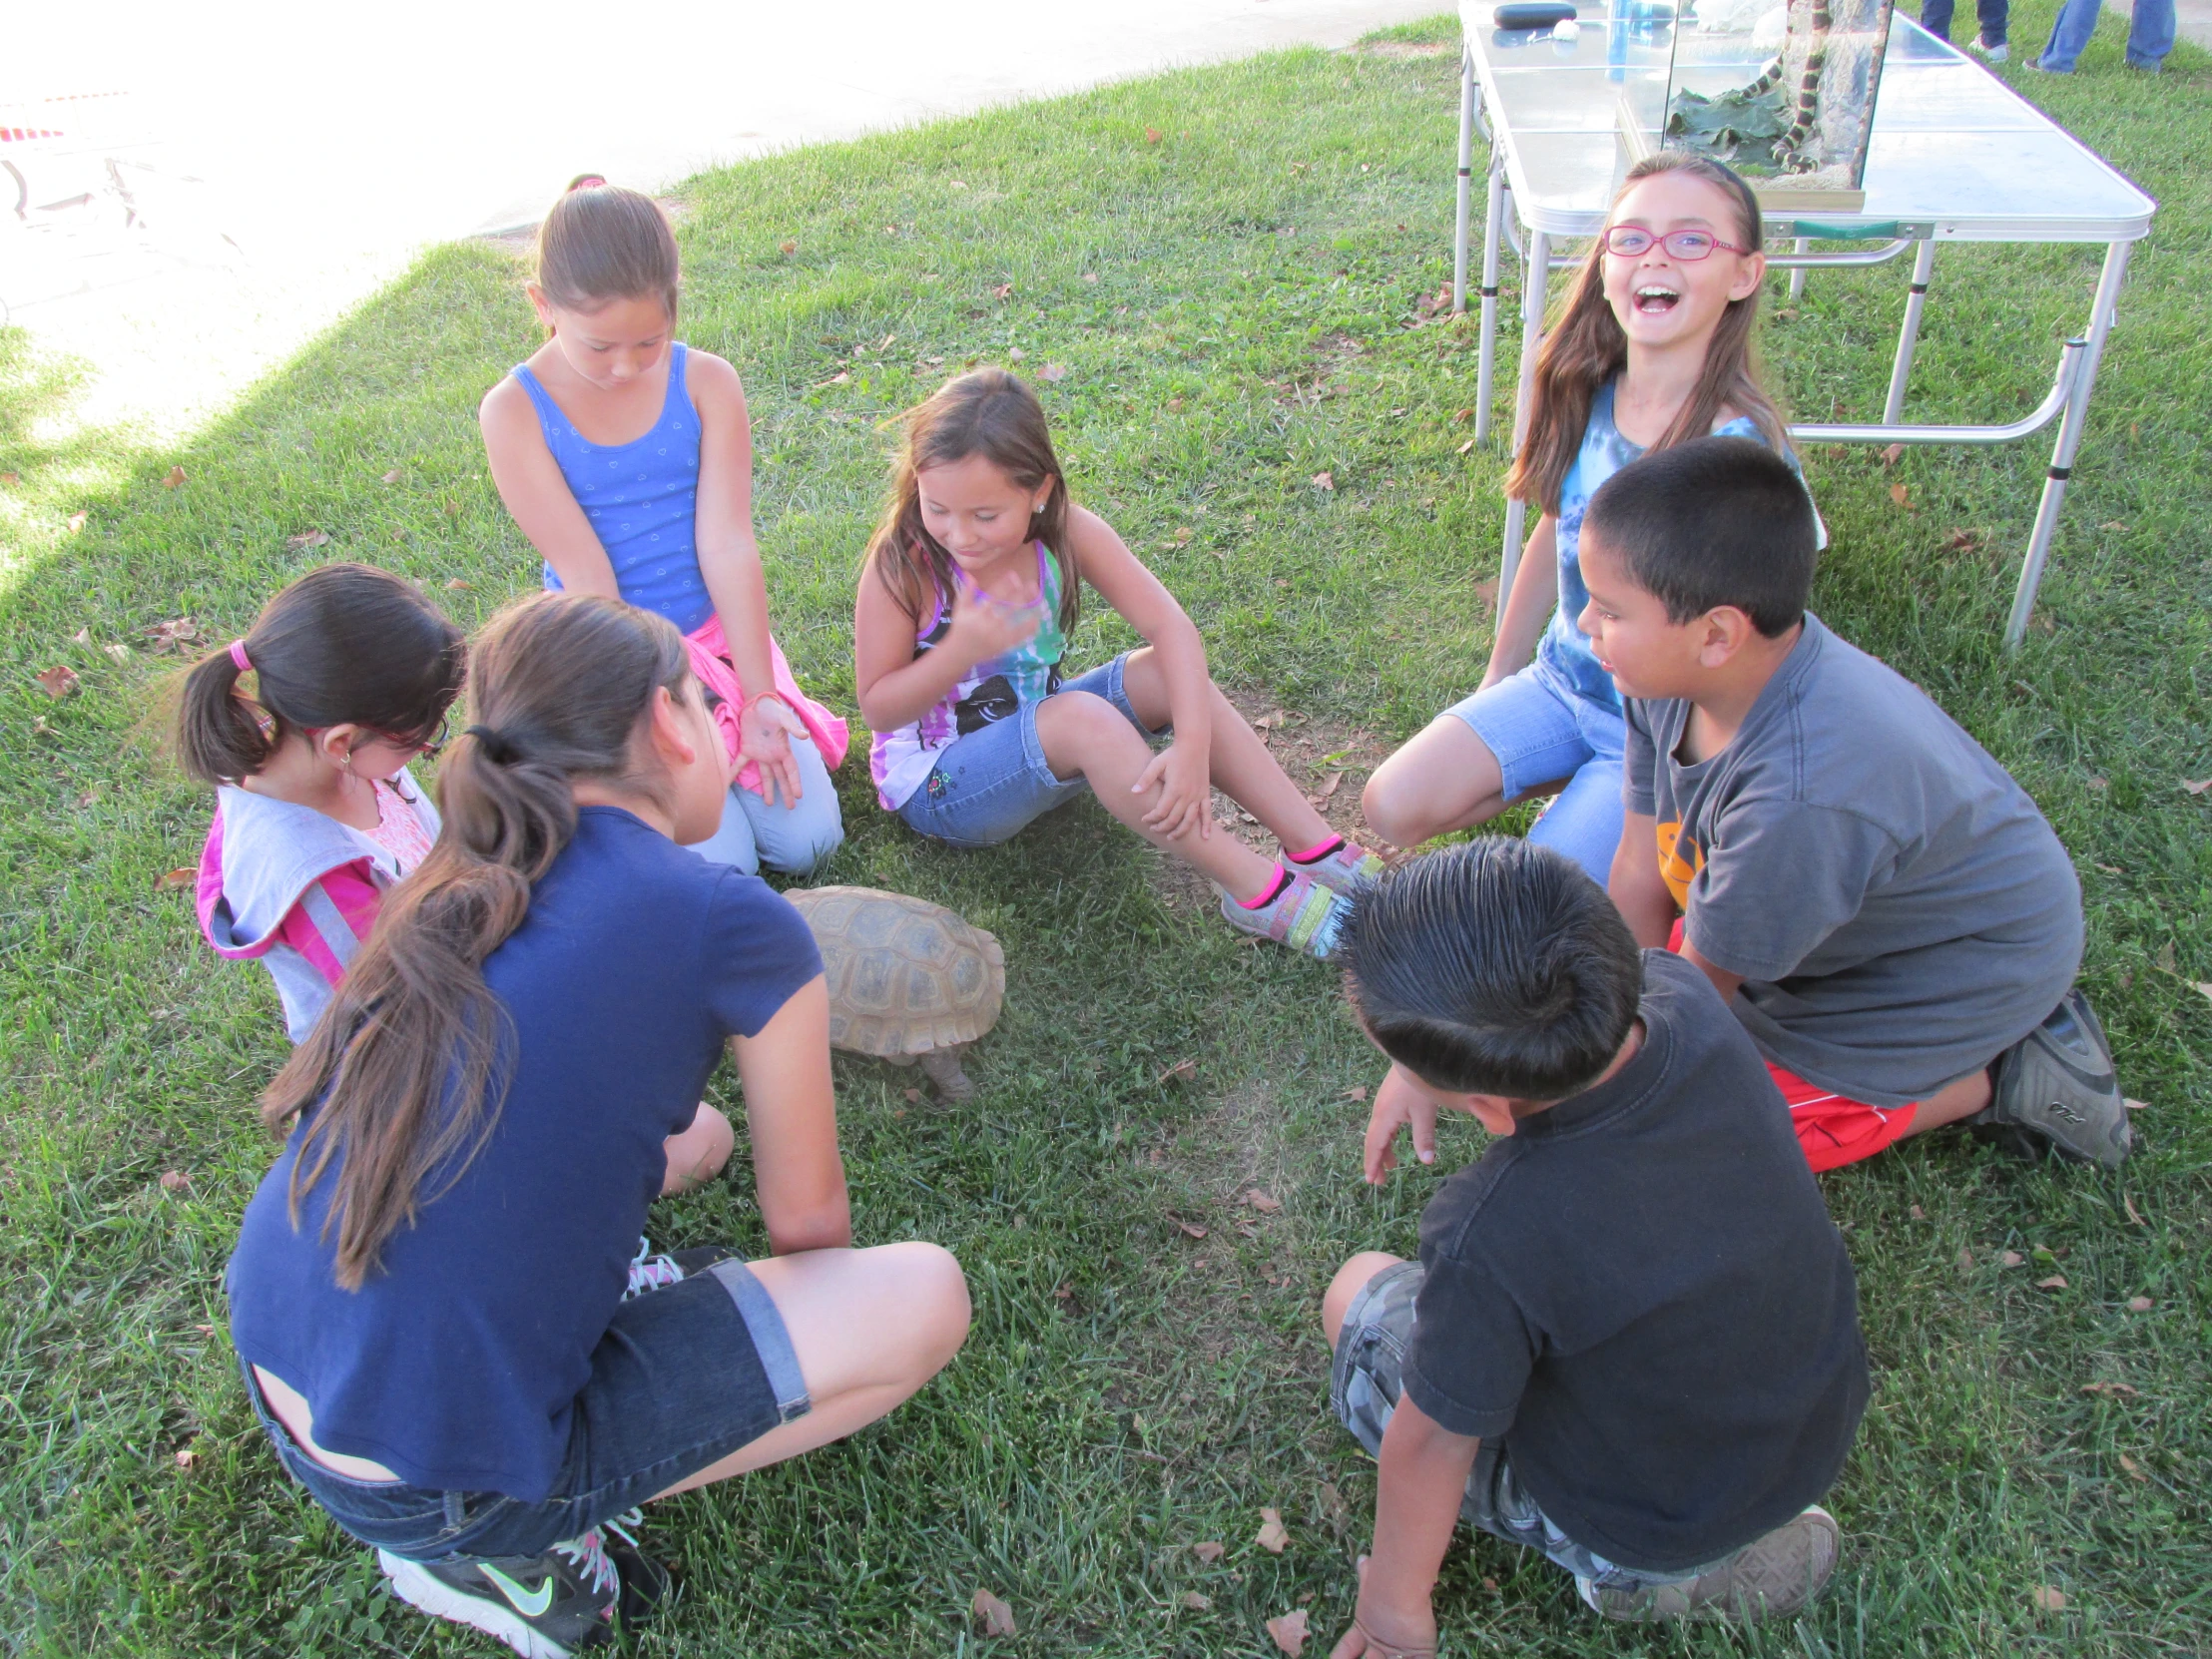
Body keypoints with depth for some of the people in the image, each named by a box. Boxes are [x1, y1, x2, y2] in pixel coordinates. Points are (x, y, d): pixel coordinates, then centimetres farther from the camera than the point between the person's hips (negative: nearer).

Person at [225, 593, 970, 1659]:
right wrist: (828, 1311, 24)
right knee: (927, 1298, -1)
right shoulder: (739, 928, -14)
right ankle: (504, 1551, 3)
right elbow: (805, 1224, 1)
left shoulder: (459, 887, 4)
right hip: (435, 1483, -7)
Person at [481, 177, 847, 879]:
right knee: (722, 866, -15)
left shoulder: (706, 382, -6)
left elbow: (727, 545, -12)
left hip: (723, 637, 3)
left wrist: (758, 700, -14)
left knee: (806, 842, -8)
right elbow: (585, 576, -16)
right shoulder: (515, 412, -12)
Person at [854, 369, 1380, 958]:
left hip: (1040, 737, 5)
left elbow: (1170, 627, -19)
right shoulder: (904, 563, -22)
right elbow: (877, 707, -16)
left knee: (1167, 675, -17)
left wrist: (1193, 744, -35)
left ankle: (1321, 851, -16)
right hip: (937, 781, -5)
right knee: (1083, 716, -33)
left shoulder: (1067, 533, -13)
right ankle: (1256, 889, -29)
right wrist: (963, 649, -34)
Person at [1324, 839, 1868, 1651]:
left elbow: (1432, 1442, -21)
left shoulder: (1490, 1240, -39)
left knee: (1358, 1296, 12)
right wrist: (1424, 1063, -5)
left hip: (1653, 1536, -5)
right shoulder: (1685, 994, -25)